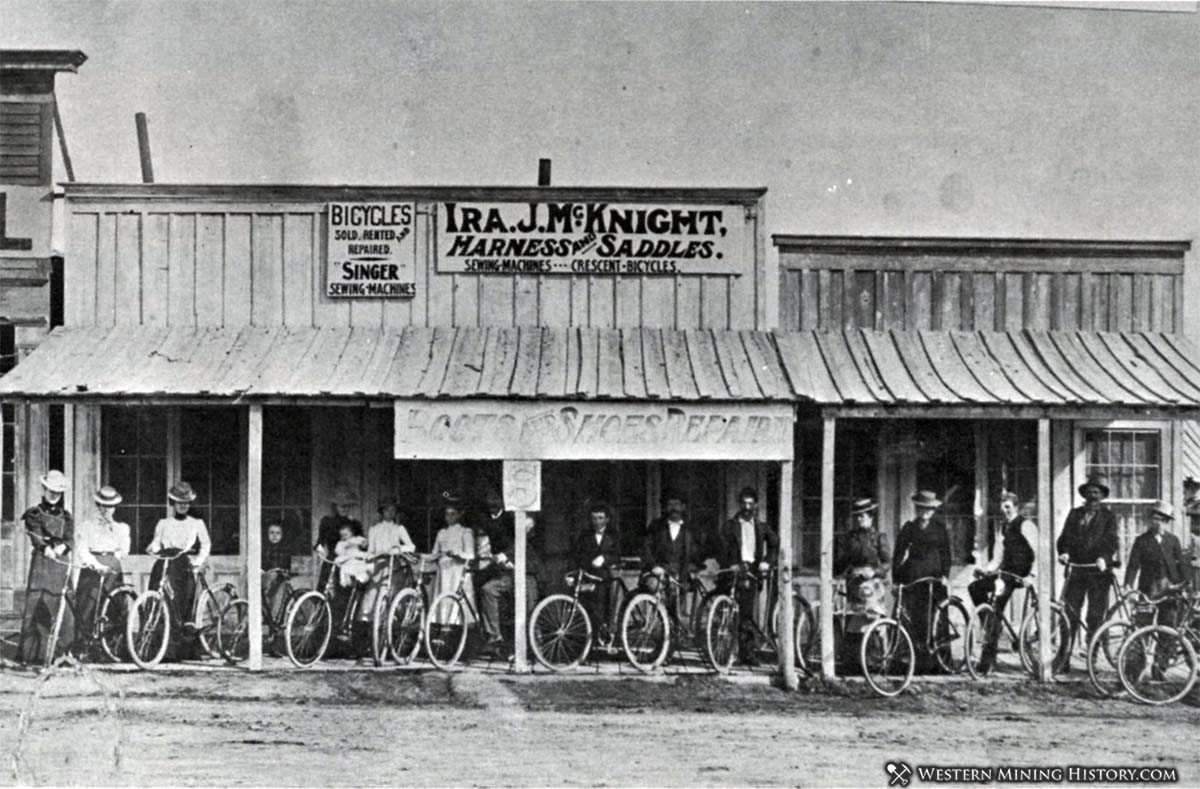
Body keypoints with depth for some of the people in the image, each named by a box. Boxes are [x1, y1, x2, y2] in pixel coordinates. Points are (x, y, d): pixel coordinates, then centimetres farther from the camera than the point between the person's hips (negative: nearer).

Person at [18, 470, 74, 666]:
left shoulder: (66, 516, 19)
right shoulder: (34, 514, 8)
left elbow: (70, 537, 4)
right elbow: (35, 534, -9)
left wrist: (62, 546, -19)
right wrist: (46, 548, -30)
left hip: (62, 562, 3)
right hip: (41, 561, -3)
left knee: (63, 605, -2)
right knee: (35, 604, -8)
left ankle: (66, 649, 3)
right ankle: (29, 652, -5)